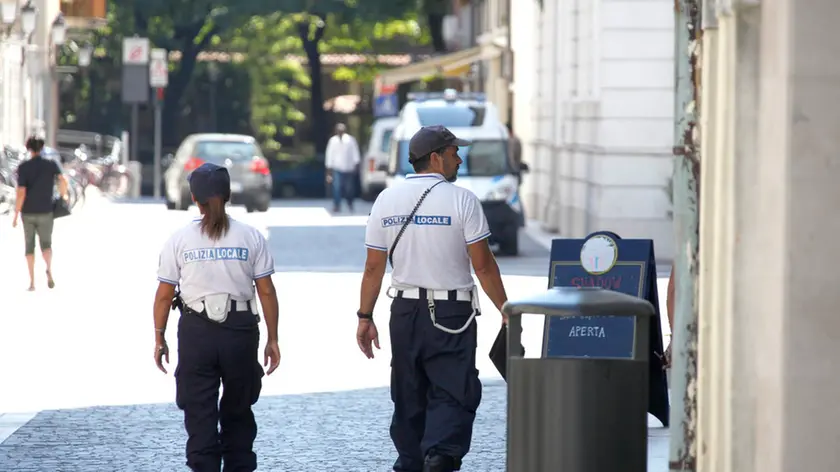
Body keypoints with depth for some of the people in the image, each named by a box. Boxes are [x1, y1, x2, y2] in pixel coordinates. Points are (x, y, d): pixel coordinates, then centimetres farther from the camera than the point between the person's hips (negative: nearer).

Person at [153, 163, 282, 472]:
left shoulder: (179, 240, -2)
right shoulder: (250, 237, 0)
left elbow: (164, 295, -2)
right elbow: (266, 291, -1)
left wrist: (159, 338, 9)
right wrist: (272, 339, 6)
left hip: (196, 332, -1)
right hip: (241, 330, 1)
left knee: (200, 415, 4)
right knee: (238, 411, 17)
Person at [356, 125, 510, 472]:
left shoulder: (387, 199, 3)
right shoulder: (461, 200, -9)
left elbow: (373, 267, 4)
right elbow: (483, 265, -8)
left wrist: (365, 317, 11)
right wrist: (506, 312, -1)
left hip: (405, 310, 4)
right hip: (451, 312, -4)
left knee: (408, 395, 13)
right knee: (452, 393, -4)